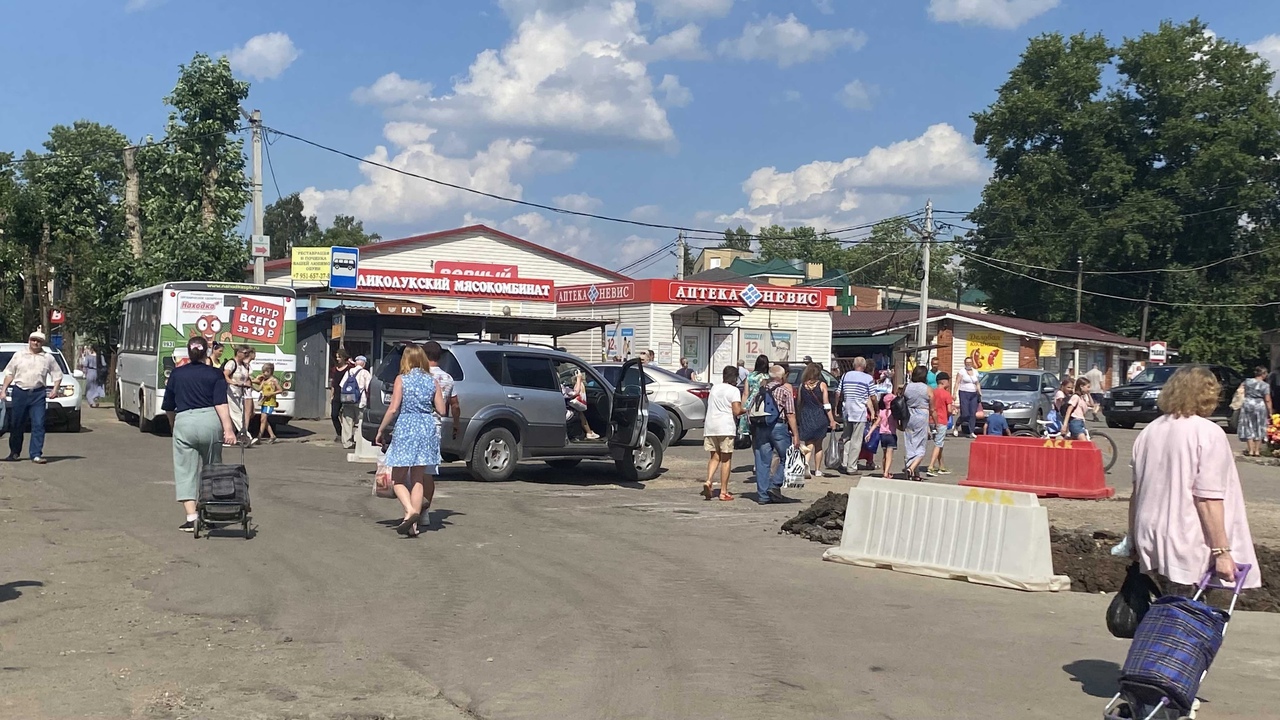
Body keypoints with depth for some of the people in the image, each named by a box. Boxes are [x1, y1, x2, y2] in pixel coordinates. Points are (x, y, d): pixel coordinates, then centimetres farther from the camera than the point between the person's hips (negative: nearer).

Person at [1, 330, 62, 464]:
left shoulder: (48, 358, 9)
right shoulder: (19, 355, 9)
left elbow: (58, 375, 11)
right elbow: (9, 373, 11)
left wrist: (55, 390, -3)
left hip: (38, 394, -1)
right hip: (20, 392, 1)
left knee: (38, 424, -9)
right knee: (16, 424, 8)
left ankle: (36, 454, -8)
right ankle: (14, 452, 23)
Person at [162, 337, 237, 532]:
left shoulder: (176, 374, 10)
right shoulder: (215, 374, 5)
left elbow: (168, 407, 16)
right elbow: (221, 403, -9)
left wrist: (173, 425, 34)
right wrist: (228, 428, -14)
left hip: (184, 422, 0)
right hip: (210, 421, 0)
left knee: (186, 471, 3)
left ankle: (191, 518, -7)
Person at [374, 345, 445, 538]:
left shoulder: (402, 379, -4)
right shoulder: (433, 381, 6)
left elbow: (393, 409, -9)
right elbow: (441, 410, 4)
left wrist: (380, 430, 0)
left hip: (405, 429, -4)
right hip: (427, 429, 4)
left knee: (398, 478, 4)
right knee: (418, 479, 9)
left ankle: (410, 511, -21)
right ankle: (413, 525, 4)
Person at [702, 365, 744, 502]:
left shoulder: (714, 388, 14)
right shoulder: (734, 390, -6)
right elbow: (736, 411, -14)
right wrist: (745, 410, 5)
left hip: (710, 426, 5)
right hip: (725, 427, -5)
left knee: (715, 456, 14)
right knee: (726, 459, 3)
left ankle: (708, 481, -11)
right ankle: (724, 492, 5)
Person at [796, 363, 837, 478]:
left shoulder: (802, 386, -1)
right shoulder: (822, 385, -6)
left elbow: (798, 403, 6)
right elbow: (826, 405, -6)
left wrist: (798, 418, 17)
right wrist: (832, 420, -1)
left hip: (805, 417, 1)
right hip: (819, 417, 0)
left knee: (809, 444, 3)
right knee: (818, 445, 14)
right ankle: (817, 470, 21)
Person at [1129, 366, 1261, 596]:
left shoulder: (1150, 431, 8)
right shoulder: (1208, 433, -11)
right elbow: (1208, 499, -16)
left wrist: (1134, 538, 23)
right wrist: (1222, 551, -13)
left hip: (1151, 540, 6)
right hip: (1186, 546, -6)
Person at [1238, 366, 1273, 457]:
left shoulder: (1247, 381, -1)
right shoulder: (1265, 386, -8)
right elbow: (1268, 400, -9)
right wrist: (1270, 412, -4)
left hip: (1247, 405, 2)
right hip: (1260, 406, -2)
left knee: (1249, 428, 7)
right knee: (1259, 429, 10)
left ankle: (1251, 450, 4)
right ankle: (1257, 451, 11)